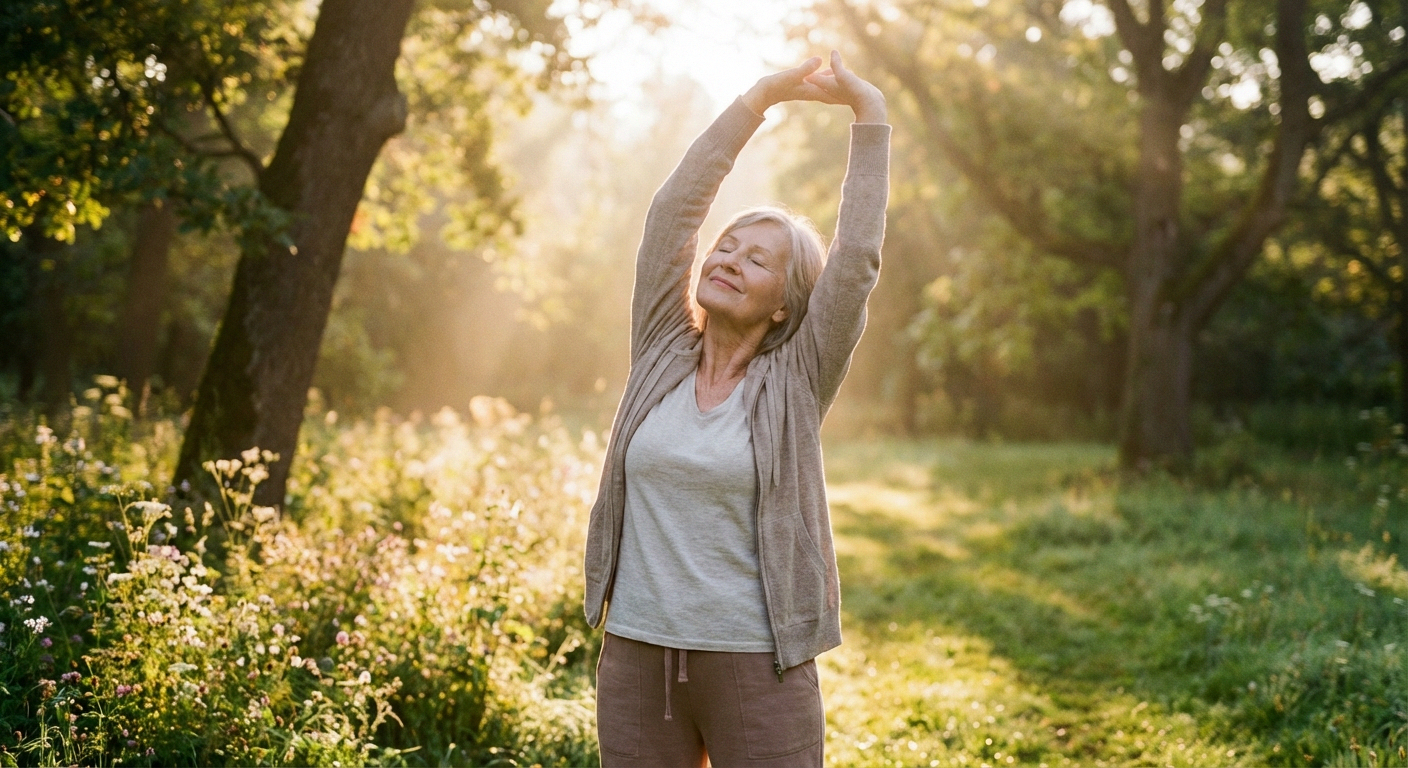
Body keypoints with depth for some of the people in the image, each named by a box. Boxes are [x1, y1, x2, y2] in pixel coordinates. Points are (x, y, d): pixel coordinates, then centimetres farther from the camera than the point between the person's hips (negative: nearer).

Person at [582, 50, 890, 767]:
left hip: (759, 664, -3)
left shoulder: (795, 382, -3)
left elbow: (858, 256, -10)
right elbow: (673, 209, 0)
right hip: (636, 654, 3)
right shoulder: (660, 353, 4)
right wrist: (761, 97, 1)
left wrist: (869, 114, -6)